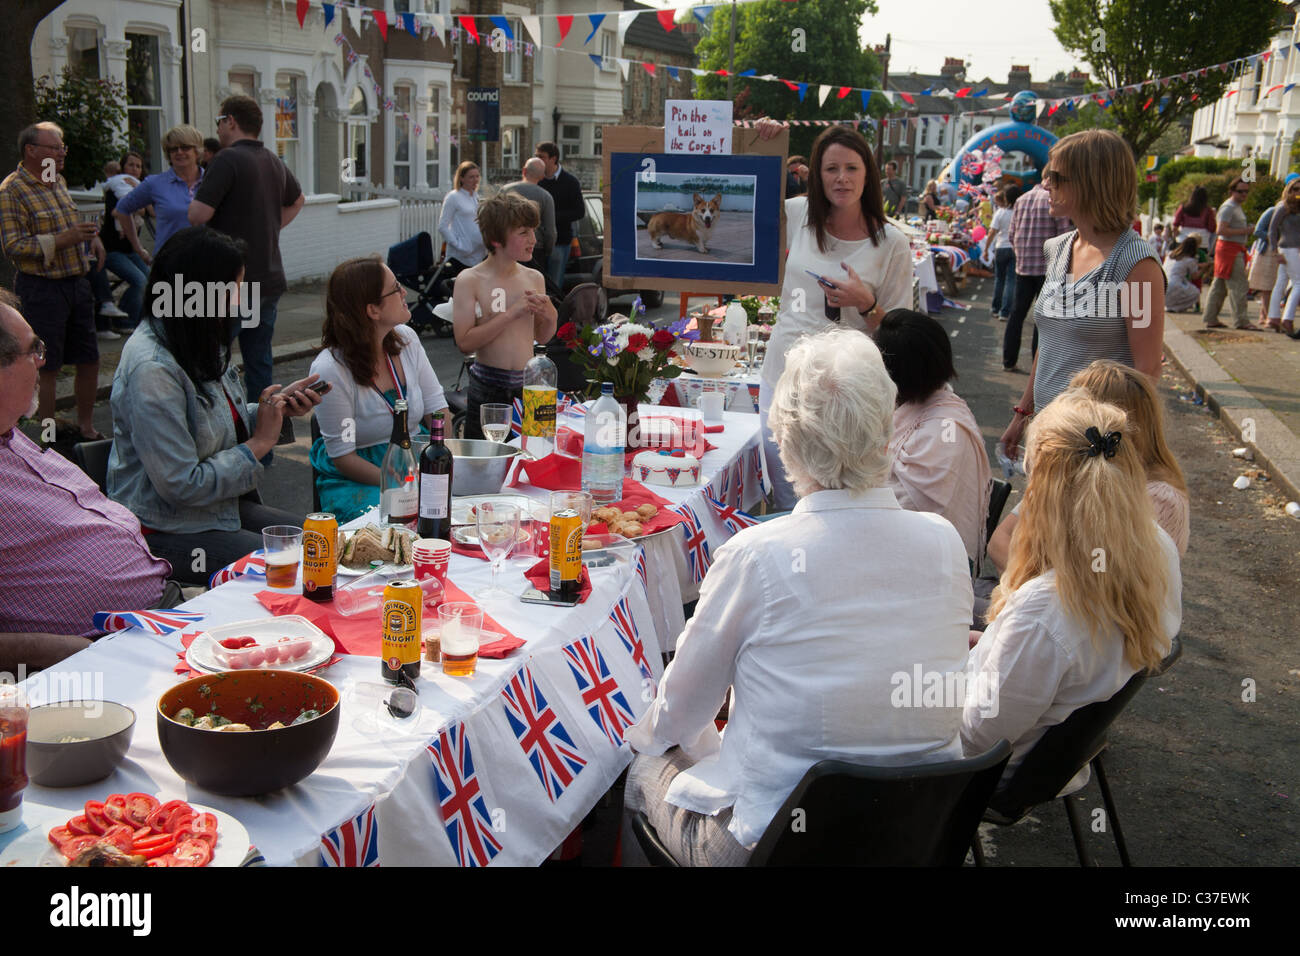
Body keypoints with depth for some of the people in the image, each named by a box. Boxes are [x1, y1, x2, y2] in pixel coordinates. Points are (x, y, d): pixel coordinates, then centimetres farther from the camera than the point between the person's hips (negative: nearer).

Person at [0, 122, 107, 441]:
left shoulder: (58, 181, 13)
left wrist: (91, 236, 7)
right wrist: (63, 239, -23)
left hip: (78, 281, 8)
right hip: (42, 287, -8)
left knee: (89, 359, 12)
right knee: (47, 366, -1)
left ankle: (85, 426, 25)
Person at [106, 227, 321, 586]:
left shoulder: (200, 346, 4)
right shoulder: (151, 370, -25)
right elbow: (182, 485, -25)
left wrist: (276, 408, 0)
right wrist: (259, 444, -16)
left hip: (221, 509, 9)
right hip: (165, 530, -9)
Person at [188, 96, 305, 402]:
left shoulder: (228, 159, -13)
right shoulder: (274, 162, 12)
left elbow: (199, 215, -19)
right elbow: (297, 200, 32)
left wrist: (193, 202, 3)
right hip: (269, 280, 7)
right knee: (259, 360, 12)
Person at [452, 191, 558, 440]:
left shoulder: (534, 279, 7)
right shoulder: (470, 280, -7)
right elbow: (464, 342, -16)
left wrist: (550, 317, -4)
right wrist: (511, 313, -18)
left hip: (528, 384, 4)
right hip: (487, 388, -4)